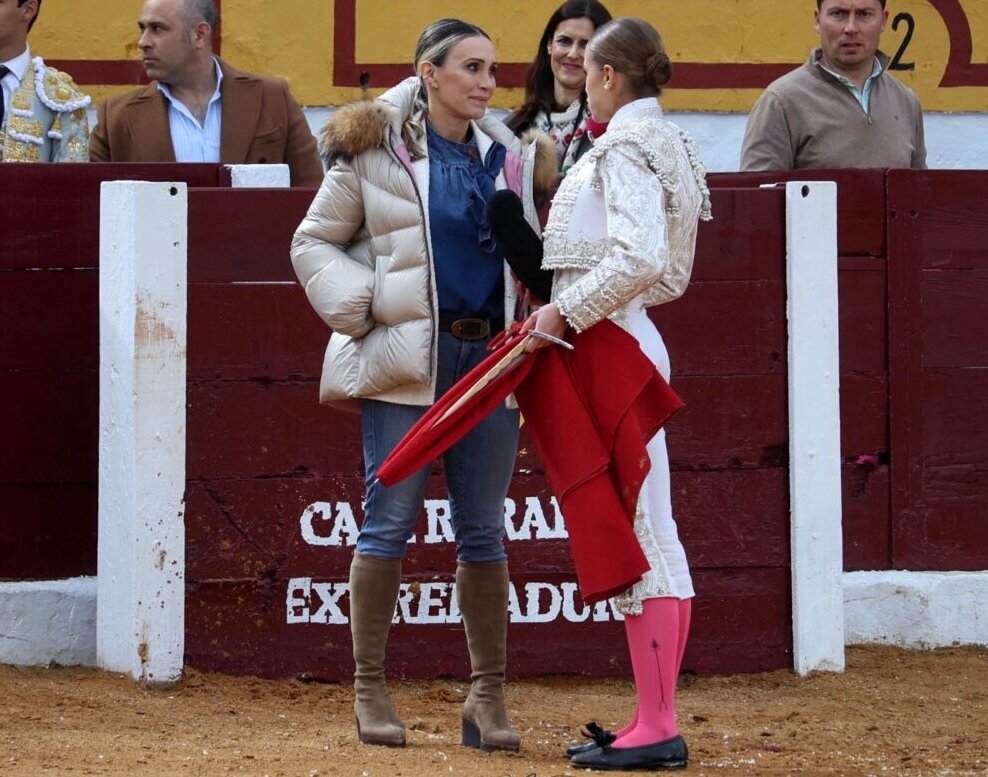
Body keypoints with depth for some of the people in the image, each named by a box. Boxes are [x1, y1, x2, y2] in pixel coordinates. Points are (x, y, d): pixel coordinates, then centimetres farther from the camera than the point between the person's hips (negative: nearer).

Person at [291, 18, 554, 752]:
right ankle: (370, 688, 7)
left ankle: (489, 696, 9)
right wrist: (363, 311, -7)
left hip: (488, 359, 4)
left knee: (484, 530, 5)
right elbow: (315, 244, 4)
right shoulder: (374, 150, -1)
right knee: (390, 520, -1)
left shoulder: (509, 158, 11)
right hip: (406, 360, -4)